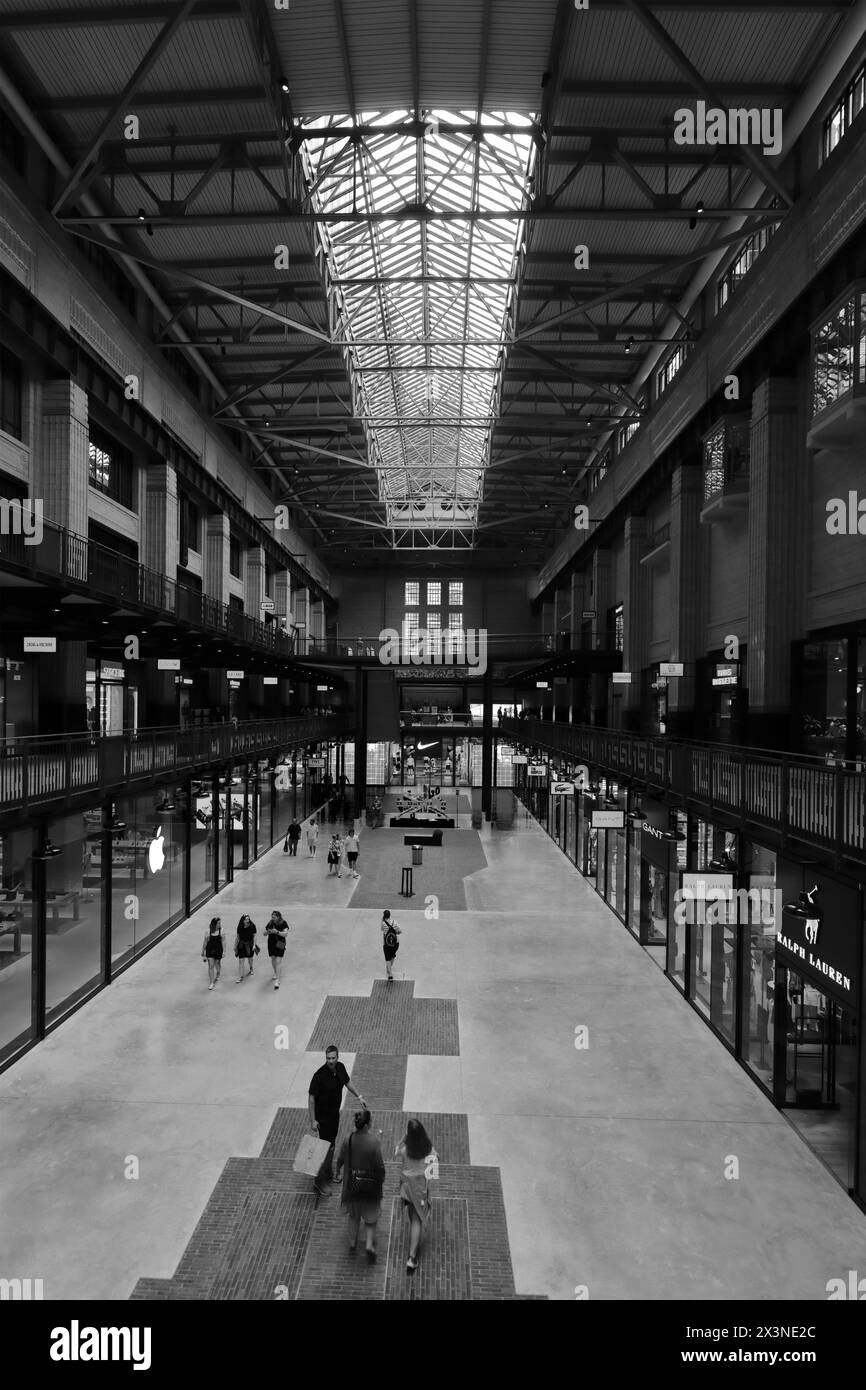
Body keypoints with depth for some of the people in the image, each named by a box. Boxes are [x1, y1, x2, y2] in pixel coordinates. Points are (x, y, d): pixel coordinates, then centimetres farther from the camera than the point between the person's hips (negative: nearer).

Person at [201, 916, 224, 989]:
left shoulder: (221, 930, -9)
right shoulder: (208, 931, -10)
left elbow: (223, 941, -4)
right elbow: (205, 942, 0)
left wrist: (224, 952, -7)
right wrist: (203, 952, 6)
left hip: (218, 950, 1)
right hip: (209, 950, -1)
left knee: (217, 965, 14)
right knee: (210, 966, -3)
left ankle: (217, 975, 46)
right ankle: (211, 983, 4)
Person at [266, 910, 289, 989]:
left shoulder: (283, 923, -11)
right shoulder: (270, 923, 1)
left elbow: (285, 934, -19)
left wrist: (277, 932, -33)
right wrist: (268, 932, -16)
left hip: (279, 944, -5)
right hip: (271, 944, 5)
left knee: (278, 961, -10)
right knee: (273, 959, 16)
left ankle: (277, 980, -10)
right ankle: (276, 974, 39)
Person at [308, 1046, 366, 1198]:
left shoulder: (340, 1067, -9)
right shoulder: (319, 1075, -28)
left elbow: (347, 1081, 11)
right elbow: (311, 1098, -21)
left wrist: (358, 1097, 13)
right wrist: (313, 1120, -19)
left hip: (335, 1113, 7)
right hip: (323, 1116, -7)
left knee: (332, 1144, 21)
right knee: (327, 1147, -2)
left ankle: (328, 1173, 39)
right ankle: (319, 1182, 12)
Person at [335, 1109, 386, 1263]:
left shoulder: (348, 1140, -17)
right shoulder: (373, 1141, -27)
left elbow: (340, 1160, -1)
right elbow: (380, 1165, -18)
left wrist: (338, 1173, 20)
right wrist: (382, 1178, 3)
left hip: (352, 1183, 3)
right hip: (370, 1183, -3)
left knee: (353, 1215, 27)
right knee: (371, 1215, 19)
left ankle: (352, 1242, 41)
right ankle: (369, 1244, 6)